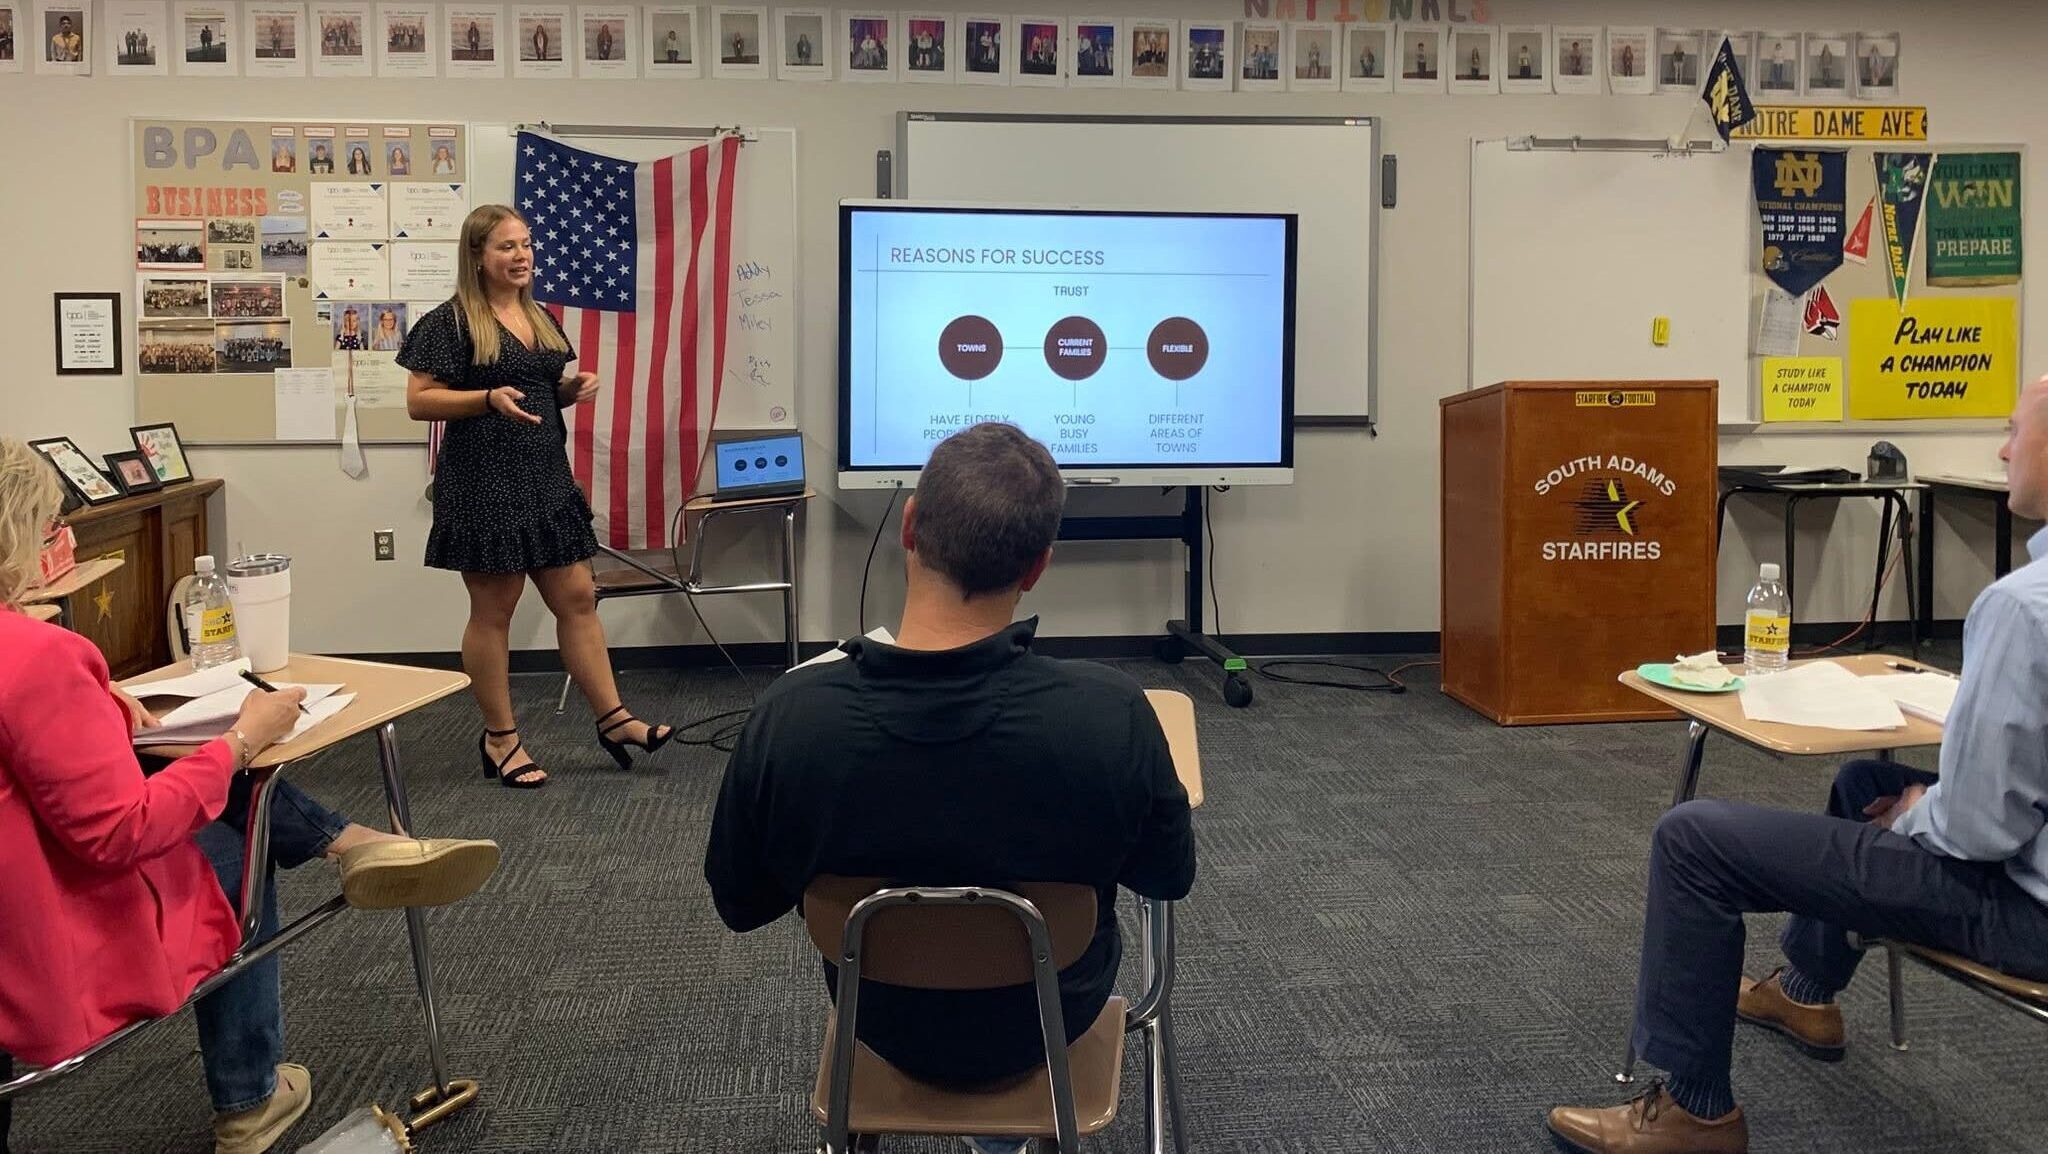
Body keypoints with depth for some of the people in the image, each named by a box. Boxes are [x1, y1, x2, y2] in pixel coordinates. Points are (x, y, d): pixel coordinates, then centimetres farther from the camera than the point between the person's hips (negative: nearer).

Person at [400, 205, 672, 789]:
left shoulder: (540, 319, 14)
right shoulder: (451, 322, -7)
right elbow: (419, 401, -10)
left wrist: (574, 388, 2)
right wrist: (490, 398, -23)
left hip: (546, 477, 7)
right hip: (484, 483, -7)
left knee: (578, 598, 7)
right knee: (493, 610, 3)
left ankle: (613, 719, 14)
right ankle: (499, 738, 14)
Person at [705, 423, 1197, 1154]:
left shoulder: (789, 717, -31)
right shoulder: (1113, 715, -34)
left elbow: (739, 905, -13)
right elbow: (1168, 878, -13)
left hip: (883, 1021, 1)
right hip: (1049, 1017, 0)